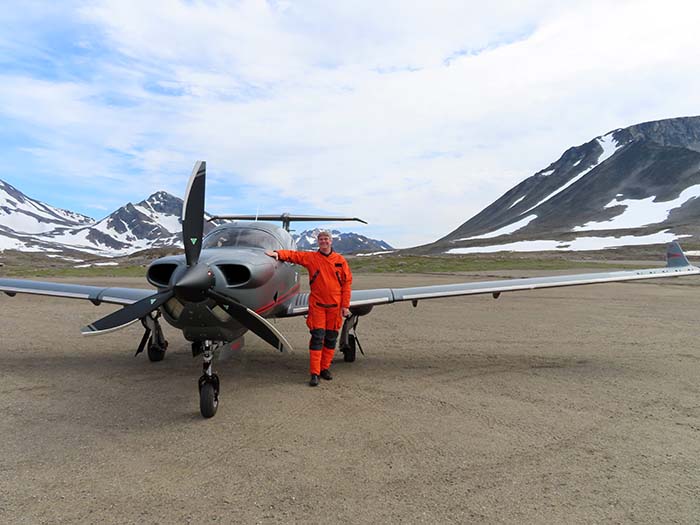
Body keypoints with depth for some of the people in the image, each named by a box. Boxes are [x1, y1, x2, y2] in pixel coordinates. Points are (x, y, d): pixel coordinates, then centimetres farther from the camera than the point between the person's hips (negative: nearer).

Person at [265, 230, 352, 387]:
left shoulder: (340, 260, 4)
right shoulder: (311, 257, 2)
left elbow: (347, 282, 3)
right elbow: (293, 255, -6)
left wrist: (345, 305, -1)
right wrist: (277, 253, -26)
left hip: (335, 306, 2)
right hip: (317, 304, -2)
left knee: (331, 339, 7)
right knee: (317, 338, -5)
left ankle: (325, 368, 21)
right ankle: (314, 373, -1)